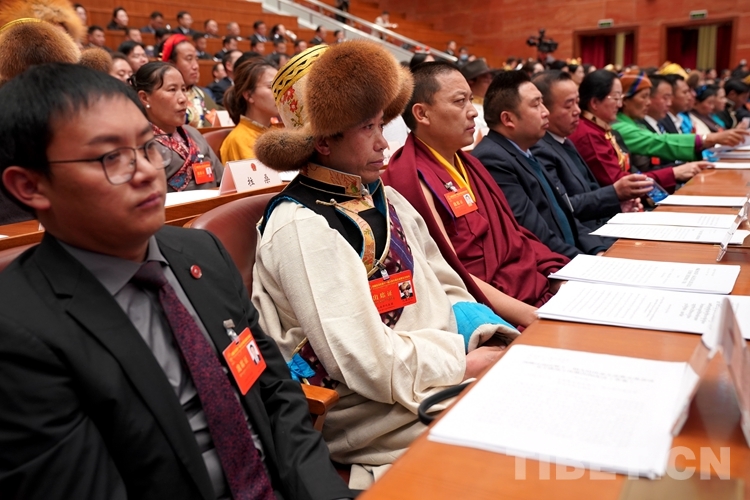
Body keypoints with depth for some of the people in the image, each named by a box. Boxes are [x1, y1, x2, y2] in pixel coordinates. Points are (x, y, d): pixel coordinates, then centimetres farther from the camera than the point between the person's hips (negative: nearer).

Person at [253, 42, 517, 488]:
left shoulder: (384, 200, 9)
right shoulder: (302, 228, -17)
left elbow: (448, 291, 12)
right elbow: (373, 366, -21)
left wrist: (495, 340, -6)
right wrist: (471, 362, -11)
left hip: (446, 370, 8)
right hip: (382, 417, -8)